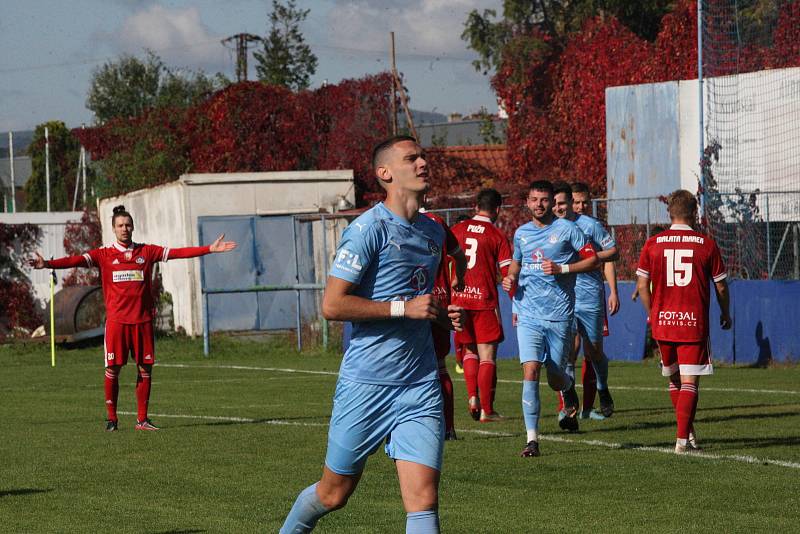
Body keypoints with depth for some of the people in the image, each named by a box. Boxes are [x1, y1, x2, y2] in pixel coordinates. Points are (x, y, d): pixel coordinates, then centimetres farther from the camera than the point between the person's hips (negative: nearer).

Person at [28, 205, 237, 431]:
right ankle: (112, 418, 8)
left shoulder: (147, 251, 8)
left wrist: (210, 249, -2)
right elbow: (77, 260, -9)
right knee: (113, 369, -3)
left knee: (145, 368, 2)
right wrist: (47, 264, -24)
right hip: (116, 320, -2)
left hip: (142, 319, 2)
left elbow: (178, 252, 4)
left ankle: (142, 419, 10)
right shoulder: (104, 254, 2)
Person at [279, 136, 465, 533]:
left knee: (424, 501, -9)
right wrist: (404, 308, -19)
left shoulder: (434, 232, 13)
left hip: (421, 386, 5)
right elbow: (332, 305, -17)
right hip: (366, 384, -5)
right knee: (333, 494, 11)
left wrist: (442, 315, 14)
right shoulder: (369, 228, -11)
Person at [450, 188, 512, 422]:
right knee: (487, 356, 1)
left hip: (458, 299, 3)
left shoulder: (457, 230, 7)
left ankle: (472, 397, 1)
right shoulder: (497, 236, -2)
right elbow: (508, 273, -5)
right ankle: (486, 410, -1)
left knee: (470, 351, 18)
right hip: (485, 301, -3)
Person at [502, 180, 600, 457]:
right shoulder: (521, 234, 11)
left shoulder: (567, 229, -1)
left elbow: (593, 260, -2)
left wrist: (562, 269, -14)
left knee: (556, 379, 5)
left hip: (559, 316, -2)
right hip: (529, 315, 2)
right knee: (530, 371, -14)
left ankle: (570, 391, 45)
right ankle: (532, 439, -12)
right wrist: (510, 278, 7)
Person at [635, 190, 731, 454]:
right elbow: (721, 285, 4)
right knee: (689, 382, -1)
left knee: (674, 379, 18)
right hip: (694, 322, -2)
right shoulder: (706, 244, -3)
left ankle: (688, 432, 24)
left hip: (662, 321, 3)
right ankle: (683, 438, -10)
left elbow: (642, 285, 2)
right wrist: (725, 313, 21)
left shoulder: (653, 244, 1)